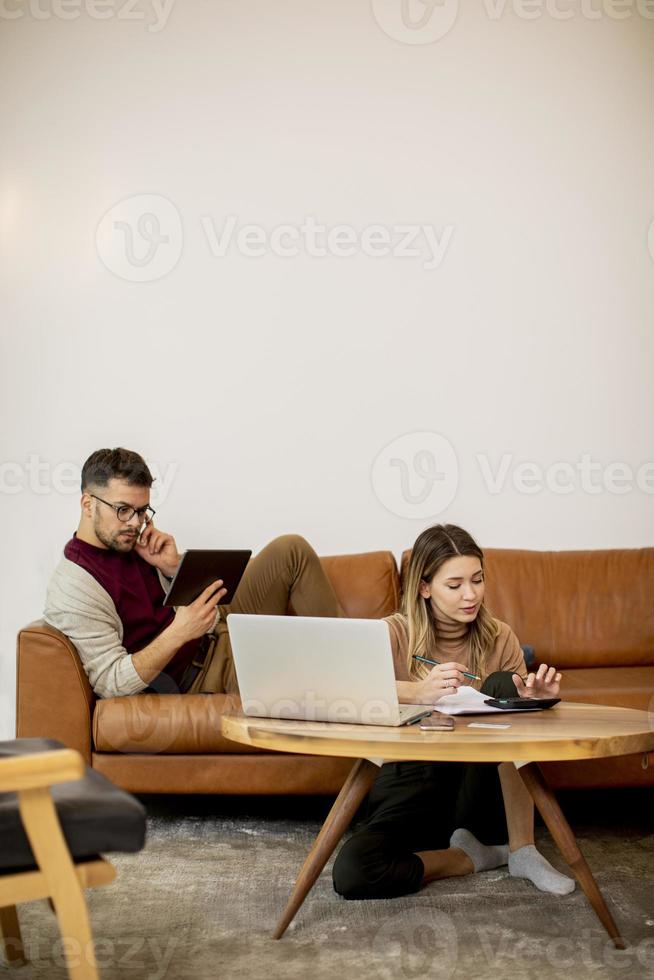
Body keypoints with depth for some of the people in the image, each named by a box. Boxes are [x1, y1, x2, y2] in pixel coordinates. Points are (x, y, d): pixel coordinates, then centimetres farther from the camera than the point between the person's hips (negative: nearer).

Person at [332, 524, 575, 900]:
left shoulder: (499, 638, 2)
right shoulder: (396, 634, -9)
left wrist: (534, 702, -20)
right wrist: (417, 692, -47)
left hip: (479, 791, 2)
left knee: (504, 685, -23)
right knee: (351, 872, -32)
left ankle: (523, 850, -17)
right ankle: (475, 856, -6)